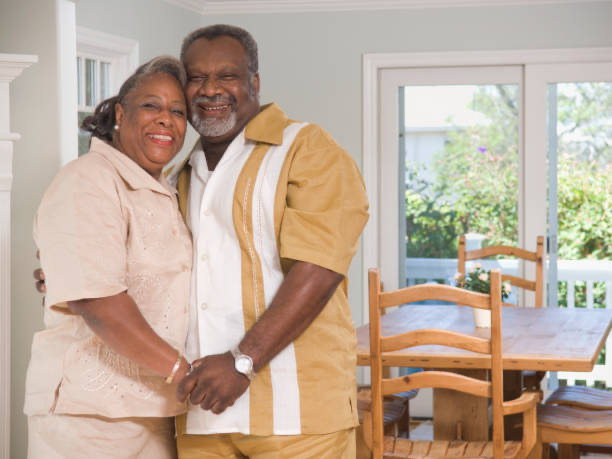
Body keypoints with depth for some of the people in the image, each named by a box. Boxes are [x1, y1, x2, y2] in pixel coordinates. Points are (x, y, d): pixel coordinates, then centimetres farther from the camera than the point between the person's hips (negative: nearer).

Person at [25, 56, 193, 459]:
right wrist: (182, 372, -23)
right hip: (88, 411, -8)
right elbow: (95, 300, -23)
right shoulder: (87, 183, -12)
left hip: (155, 409, 8)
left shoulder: (165, 195, 18)